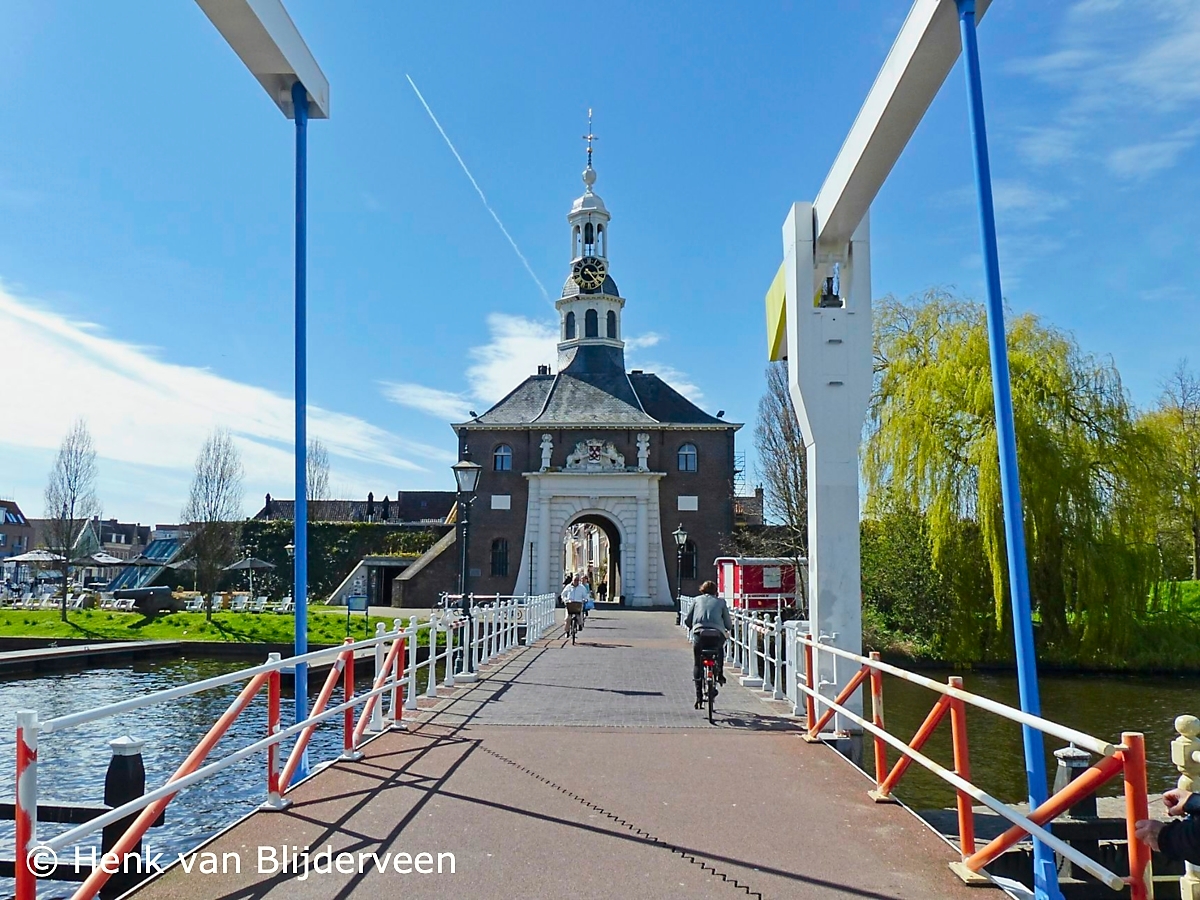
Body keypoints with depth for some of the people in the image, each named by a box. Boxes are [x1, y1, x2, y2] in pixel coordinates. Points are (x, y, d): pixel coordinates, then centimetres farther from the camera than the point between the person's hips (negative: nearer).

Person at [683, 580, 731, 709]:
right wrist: (727, 629, 38)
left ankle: (699, 696, 5)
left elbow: (687, 620, 17)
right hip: (717, 634, 0)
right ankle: (720, 675, 27)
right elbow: (728, 624, 16)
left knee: (697, 664, 11)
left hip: (699, 634, 0)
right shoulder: (721, 602, 19)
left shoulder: (698, 599, 20)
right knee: (720, 649, 35)